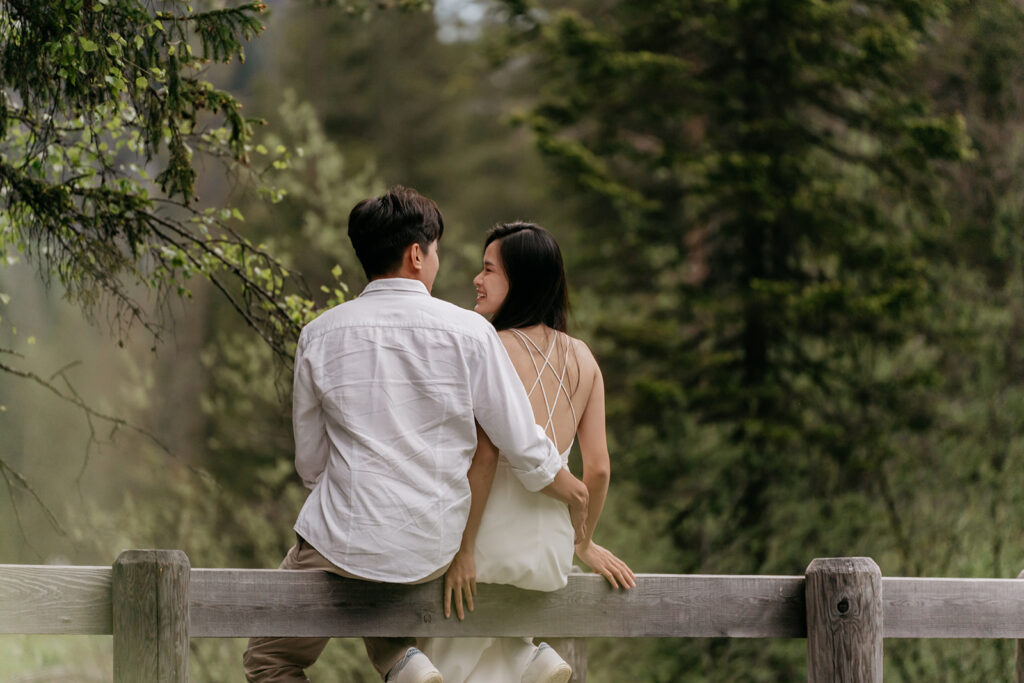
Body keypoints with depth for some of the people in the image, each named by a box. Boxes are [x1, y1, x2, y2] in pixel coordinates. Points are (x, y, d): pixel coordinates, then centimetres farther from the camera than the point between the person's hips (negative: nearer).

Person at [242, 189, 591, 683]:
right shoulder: (468, 333, -5)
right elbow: (526, 450, -2)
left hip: (341, 544, -2)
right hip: (435, 549, 3)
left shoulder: (320, 335, -1)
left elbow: (310, 464, 7)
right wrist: (573, 496, 17)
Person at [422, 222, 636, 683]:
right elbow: (598, 467, 8)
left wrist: (463, 550, -13)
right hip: (552, 551, 7)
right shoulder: (582, 358, 7)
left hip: (495, 542, -6)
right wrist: (584, 543, 22)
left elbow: (483, 459, -18)